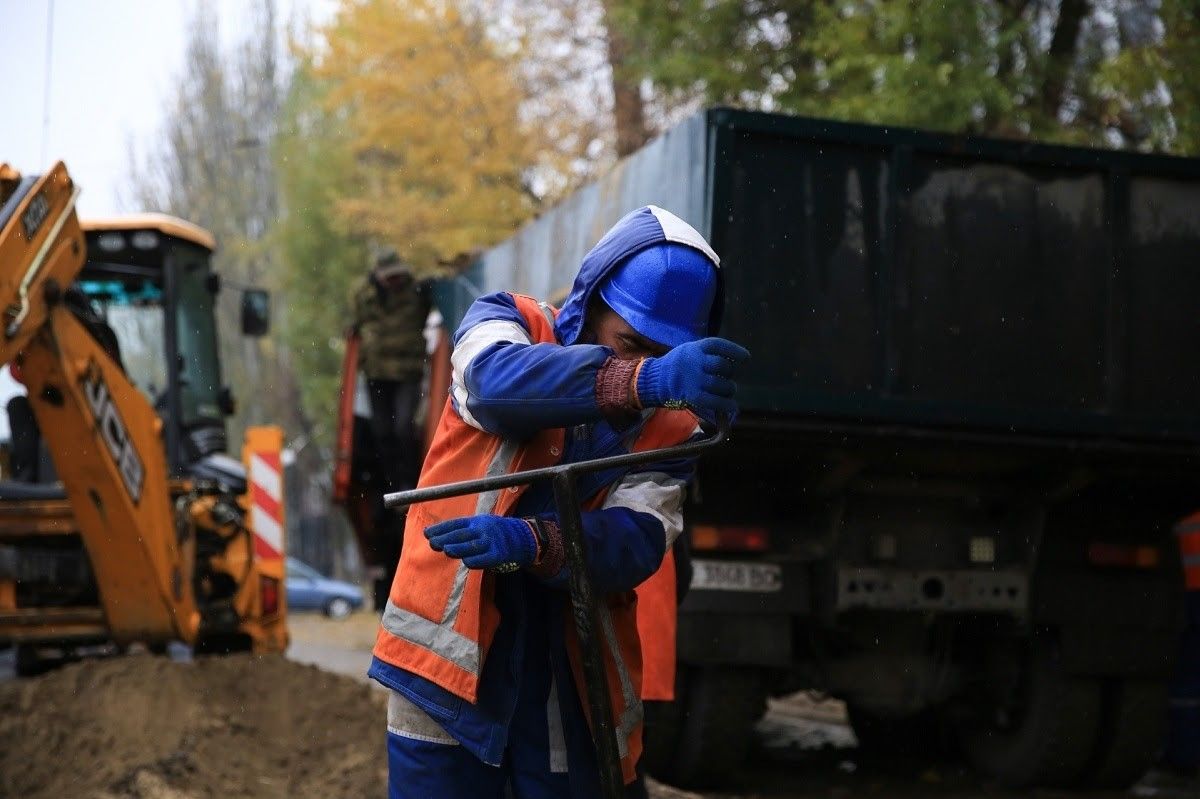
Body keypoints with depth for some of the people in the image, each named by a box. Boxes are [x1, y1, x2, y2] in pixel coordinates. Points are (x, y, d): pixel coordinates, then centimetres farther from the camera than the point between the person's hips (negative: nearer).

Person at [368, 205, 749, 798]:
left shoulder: (671, 427, 3)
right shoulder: (504, 325, -2)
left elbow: (636, 544, -13)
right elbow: (495, 379, -26)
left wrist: (528, 542, -33)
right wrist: (642, 381, -43)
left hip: (574, 692, 2)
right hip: (450, 664, -2)